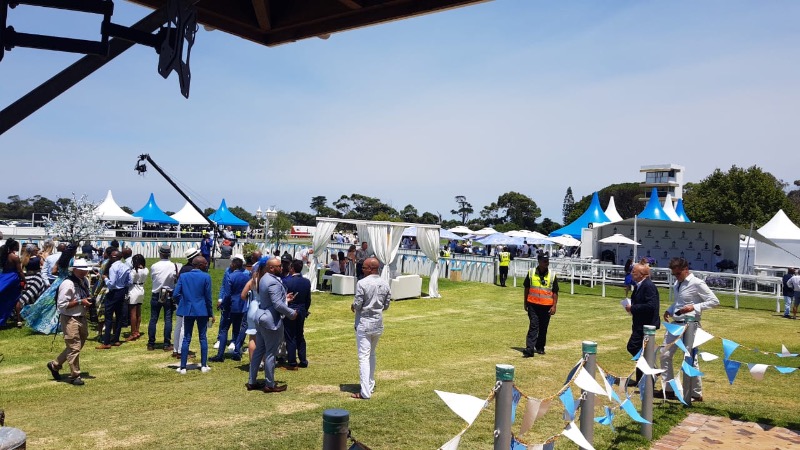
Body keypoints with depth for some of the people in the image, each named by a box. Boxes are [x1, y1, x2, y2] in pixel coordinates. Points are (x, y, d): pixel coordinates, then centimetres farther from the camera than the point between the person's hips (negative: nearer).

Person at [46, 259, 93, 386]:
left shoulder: (85, 281, 8)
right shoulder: (67, 284, -18)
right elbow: (61, 305, -19)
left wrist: (88, 302, 1)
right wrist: (80, 302, -22)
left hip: (81, 318, 9)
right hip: (69, 319, -9)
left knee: (77, 346, 18)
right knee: (74, 347, -3)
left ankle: (55, 365, 36)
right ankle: (74, 376, 9)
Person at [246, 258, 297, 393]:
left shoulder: (264, 278, 9)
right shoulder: (273, 282, -22)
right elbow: (278, 305, -24)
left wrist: (284, 297, 18)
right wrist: (292, 313, -12)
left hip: (261, 318, 10)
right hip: (271, 321, -10)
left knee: (259, 350, 16)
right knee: (271, 353, 1)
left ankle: (251, 381, 23)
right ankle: (270, 385, 11)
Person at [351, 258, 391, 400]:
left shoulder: (362, 283, -18)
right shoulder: (385, 284, 1)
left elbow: (357, 304, -16)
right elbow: (386, 305, 7)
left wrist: (353, 307, 5)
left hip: (364, 323, -6)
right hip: (378, 323, 6)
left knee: (364, 357, -4)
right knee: (372, 355, 21)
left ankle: (365, 392, -5)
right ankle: (370, 385, 30)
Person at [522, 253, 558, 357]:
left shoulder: (552, 275, 2)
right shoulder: (531, 273, 2)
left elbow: (555, 292, 3)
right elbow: (527, 288, 10)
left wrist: (554, 306, -4)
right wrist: (525, 303, 11)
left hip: (547, 306, 1)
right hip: (533, 304, -1)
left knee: (543, 328, 8)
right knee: (533, 326, -8)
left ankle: (540, 347, 22)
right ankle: (529, 349, -11)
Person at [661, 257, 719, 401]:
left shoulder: (697, 284, -13)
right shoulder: (677, 283, 10)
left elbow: (714, 301, -13)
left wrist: (694, 307, -22)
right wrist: (669, 310, 5)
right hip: (675, 324, 8)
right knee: (665, 355, 8)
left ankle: (696, 394, 14)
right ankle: (668, 389, 19)